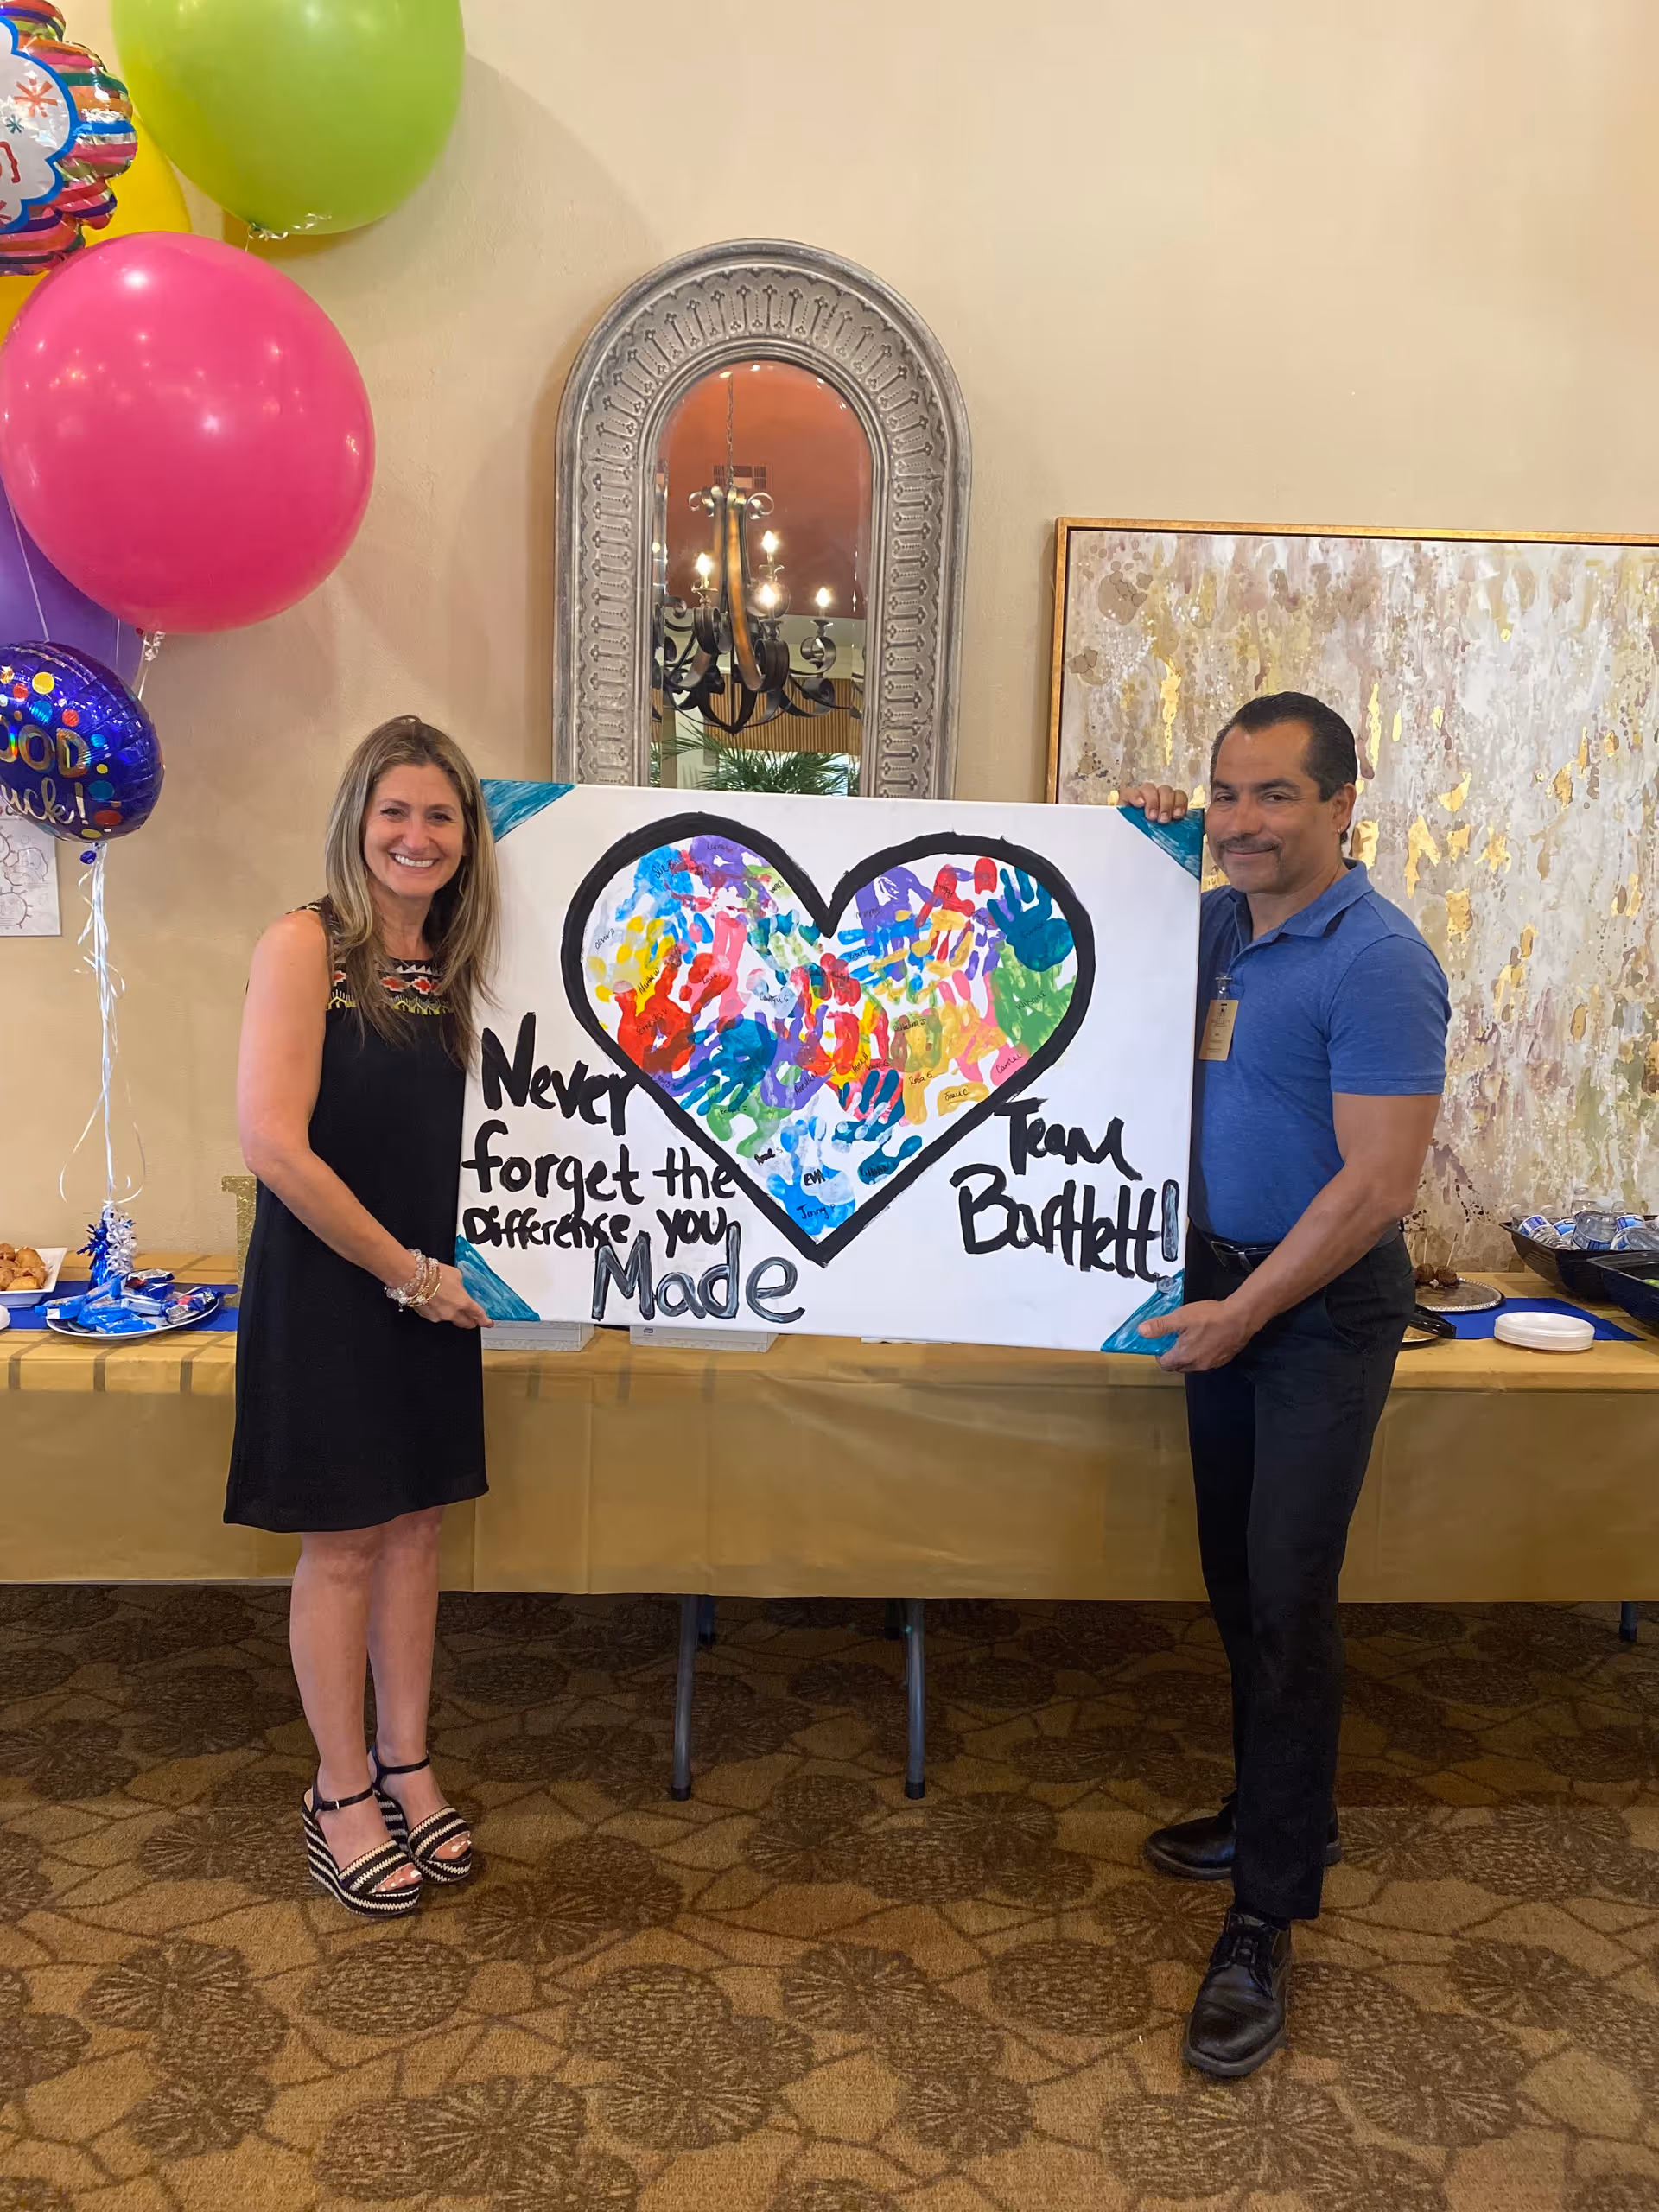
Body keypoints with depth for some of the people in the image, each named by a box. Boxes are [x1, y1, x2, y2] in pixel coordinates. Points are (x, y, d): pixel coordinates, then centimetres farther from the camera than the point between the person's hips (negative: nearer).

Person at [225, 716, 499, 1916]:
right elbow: (276, 1143, -21)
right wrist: (406, 1272, -16)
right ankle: (342, 1796, 25)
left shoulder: (452, 964, 6)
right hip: (327, 1288, -6)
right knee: (343, 1542, 6)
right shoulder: (306, 944, -13)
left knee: (415, 1524, 14)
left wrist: (444, 1271, -3)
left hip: (432, 1289, 6)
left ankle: (405, 1765, 31)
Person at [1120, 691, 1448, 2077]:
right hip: (1225, 1284, 8)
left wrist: (1244, 1312, -16)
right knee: (1239, 1580, 17)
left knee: (1287, 1598, -3)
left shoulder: (1376, 960, -18)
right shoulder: (1216, 924, 5)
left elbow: (1377, 1185, -20)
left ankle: (1267, 1921, 10)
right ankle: (1284, 1813, 36)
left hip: (1322, 1309, -7)